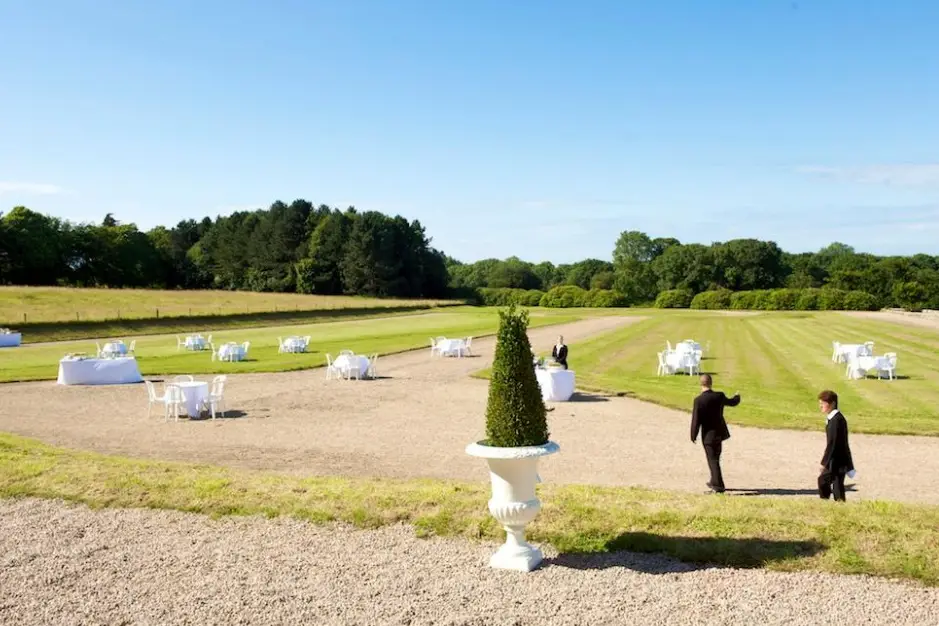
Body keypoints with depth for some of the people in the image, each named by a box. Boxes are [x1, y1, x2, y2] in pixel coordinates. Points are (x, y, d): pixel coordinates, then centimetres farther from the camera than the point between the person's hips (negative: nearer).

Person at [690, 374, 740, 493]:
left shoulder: (699, 400, -20)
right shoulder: (720, 396, -6)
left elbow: (696, 420, -18)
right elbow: (732, 402, 15)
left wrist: (693, 436, -5)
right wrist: (737, 396, 38)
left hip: (708, 434, -5)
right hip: (719, 432, 5)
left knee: (713, 460, 3)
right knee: (715, 458, 21)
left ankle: (718, 486, 2)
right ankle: (714, 482, 34)